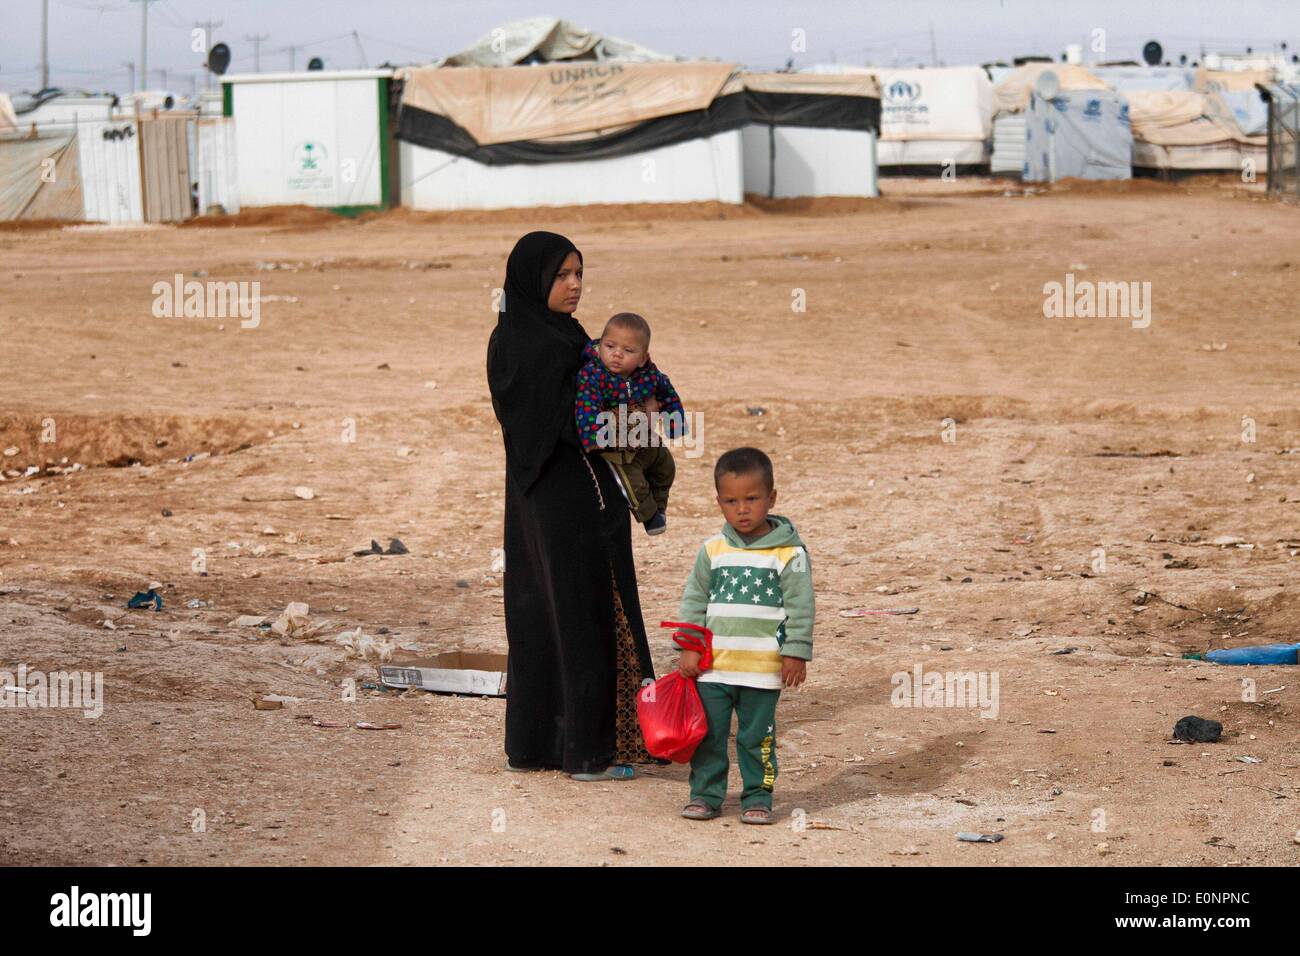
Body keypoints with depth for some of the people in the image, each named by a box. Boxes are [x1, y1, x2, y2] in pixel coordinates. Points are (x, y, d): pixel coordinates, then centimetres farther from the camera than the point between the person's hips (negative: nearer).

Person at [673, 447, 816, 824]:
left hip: (763, 668, -3)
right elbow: (693, 601, 9)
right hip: (712, 665, 3)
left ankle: (758, 798, 16)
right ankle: (705, 795, 16)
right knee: (708, 734, 6)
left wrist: (796, 652, -7)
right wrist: (689, 648, 3)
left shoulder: (789, 554, -6)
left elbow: (801, 607, -4)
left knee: (757, 737, 6)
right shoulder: (712, 551, 4)